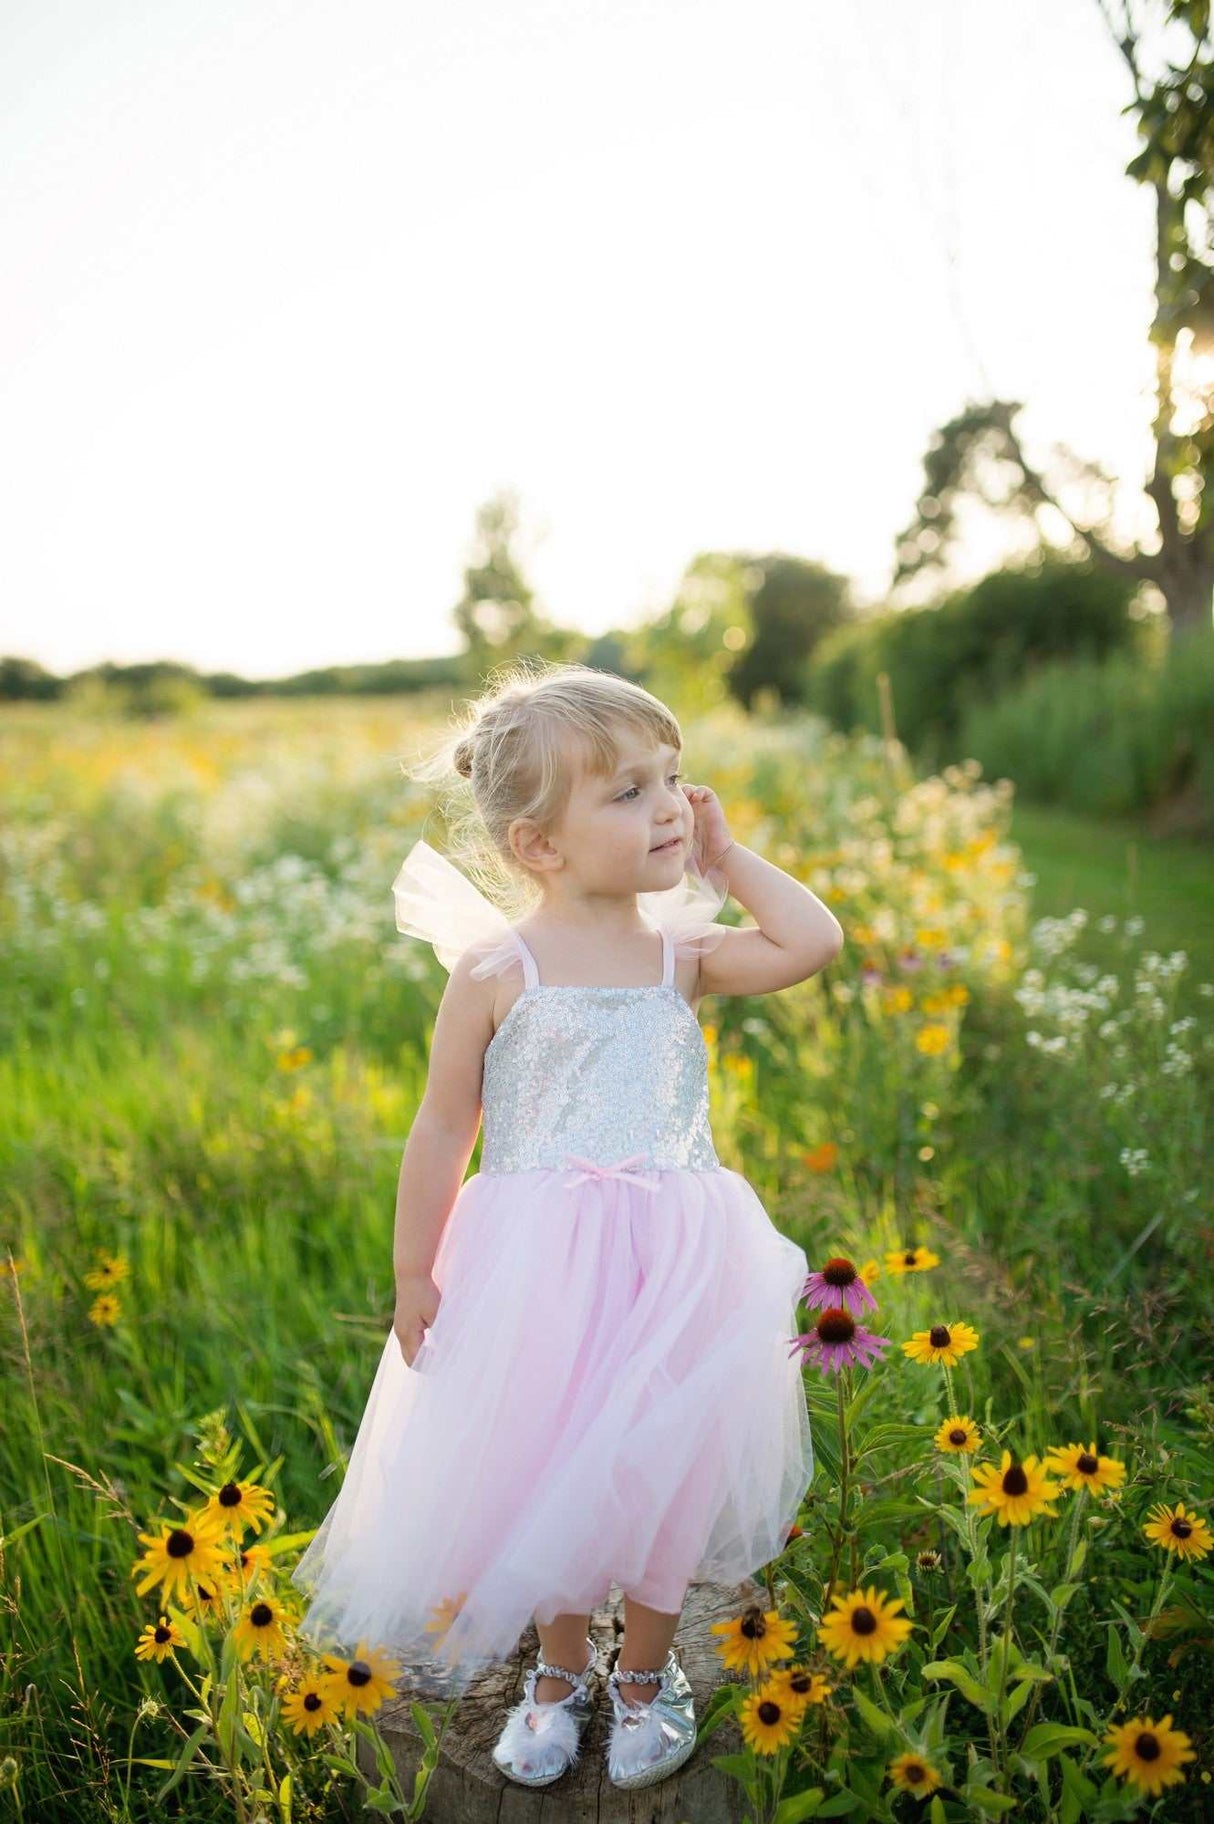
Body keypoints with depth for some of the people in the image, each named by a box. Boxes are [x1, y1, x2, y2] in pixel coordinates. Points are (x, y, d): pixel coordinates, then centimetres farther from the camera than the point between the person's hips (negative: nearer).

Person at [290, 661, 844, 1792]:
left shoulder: (680, 952, 1)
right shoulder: (496, 967, -9)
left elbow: (815, 942, -8)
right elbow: (443, 1128, -3)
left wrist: (728, 861, -2)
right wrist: (413, 1271, -1)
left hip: (670, 1268, 2)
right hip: (535, 1271, -2)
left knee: (660, 1469, 13)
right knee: (543, 1472, 13)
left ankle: (646, 1675, 40)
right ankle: (559, 1675, 41)